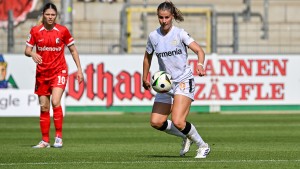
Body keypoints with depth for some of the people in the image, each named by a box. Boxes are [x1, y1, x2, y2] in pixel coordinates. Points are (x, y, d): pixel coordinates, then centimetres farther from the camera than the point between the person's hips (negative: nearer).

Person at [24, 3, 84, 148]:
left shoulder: (63, 31, -4)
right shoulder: (35, 31, -1)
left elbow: (73, 50, 6)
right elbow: (27, 50, 2)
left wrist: (79, 69, 1)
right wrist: (32, 54, -22)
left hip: (59, 71, -2)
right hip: (42, 73, 2)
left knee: (55, 102, -20)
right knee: (44, 107, 4)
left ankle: (59, 137, -11)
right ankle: (45, 140, 12)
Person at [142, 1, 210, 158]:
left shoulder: (180, 34, -9)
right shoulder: (153, 36, 3)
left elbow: (199, 51, -16)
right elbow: (147, 57, 19)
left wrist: (200, 65, -35)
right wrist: (145, 79, 22)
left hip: (184, 81, -5)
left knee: (177, 121, -21)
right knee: (156, 122, -4)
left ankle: (203, 146, 1)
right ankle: (186, 137, 19)